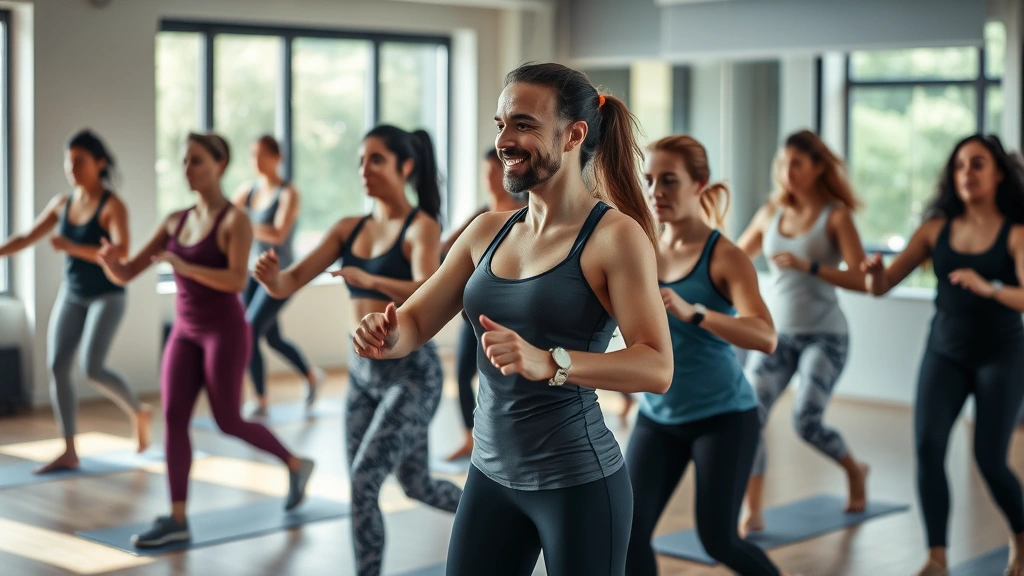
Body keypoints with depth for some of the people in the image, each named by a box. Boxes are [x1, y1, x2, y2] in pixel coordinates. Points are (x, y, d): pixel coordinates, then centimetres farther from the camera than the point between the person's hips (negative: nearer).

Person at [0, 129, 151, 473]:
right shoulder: (62, 203, 5)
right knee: (57, 367, -4)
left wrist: (73, 248, -35)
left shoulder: (112, 205, -13)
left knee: (91, 368, -17)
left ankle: (138, 412, 11)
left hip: (106, 296, -6)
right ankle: (69, 453, 2)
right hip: (71, 295, 6)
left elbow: (121, 252, -26)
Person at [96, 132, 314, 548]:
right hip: (185, 332, 6)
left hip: (225, 331, -6)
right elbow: (125, 275, 4)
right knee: (173, 417, -5)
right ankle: (177, 519, -3)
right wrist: (109, 260, -19)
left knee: (228, 422, 1)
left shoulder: (234, 220, -11)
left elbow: (237, 280, -24)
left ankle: (296, 465, 25)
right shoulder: (175, 221, 7)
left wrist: (184, 267, -32)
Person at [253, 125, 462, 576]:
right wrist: (273, 277, -27)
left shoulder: (421, 227, -12)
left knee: (364, 480, -14)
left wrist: (370, 280, -47)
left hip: (412, 373, -7)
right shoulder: (348, 230, 5)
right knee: (416, 485, 15)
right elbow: (291, 283, -4)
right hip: (362, 371, 7)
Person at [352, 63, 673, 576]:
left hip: (578, 481, -5)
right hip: (491, 474, 6)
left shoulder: (616, 235, -12)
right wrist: (386, 337, -15)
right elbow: (414, 323, 8)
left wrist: (548, 363, -35)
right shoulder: (487, 231, 6)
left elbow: (657, 368, -21)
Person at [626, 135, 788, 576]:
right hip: (657, 416, 4)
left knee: (718, 540, 2)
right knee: (629, 534, -8)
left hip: (723, 416, -4)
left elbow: (765, 338, -28)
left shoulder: (725, 257, -14)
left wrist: (690, 312, -40)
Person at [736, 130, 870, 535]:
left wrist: (808, 266, -26)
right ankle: (752, 513, -6)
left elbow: (862, 279, -17)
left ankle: (854, 469, 18)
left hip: (824, 334, -4)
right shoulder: (771, 213, 6)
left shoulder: (835, 216, -7)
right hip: (777, 332, 4)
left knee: (806, 421, -15)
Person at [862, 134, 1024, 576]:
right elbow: (882, 287, -5)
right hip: (945, 353, 3)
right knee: (927, 447, -15)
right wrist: (875, 271, -27)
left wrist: (989, 288, -45)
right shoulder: (937, 228, -3)